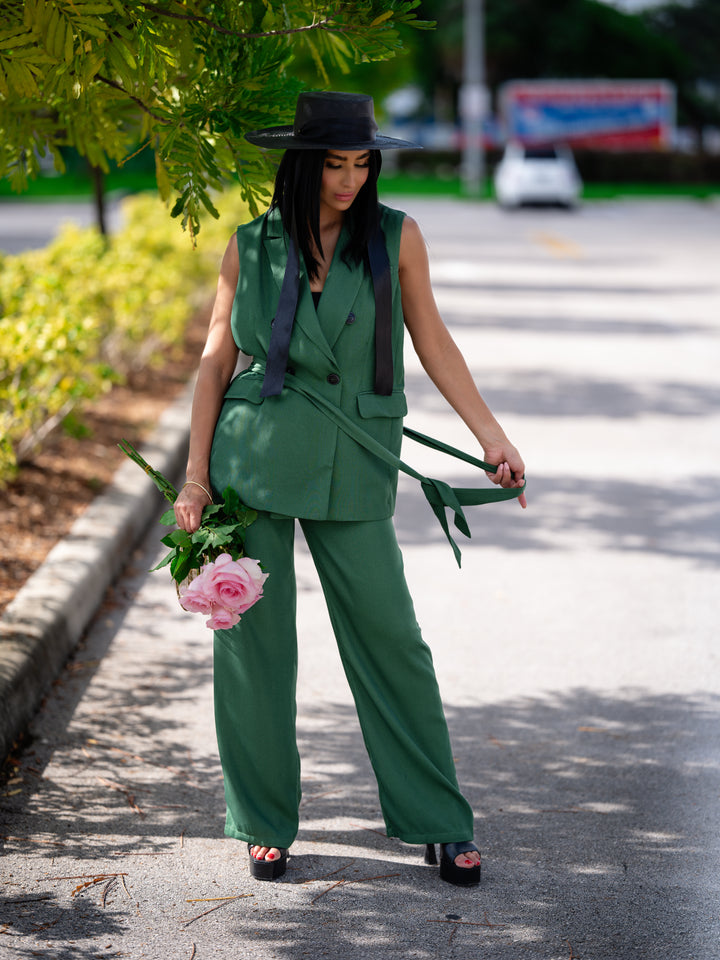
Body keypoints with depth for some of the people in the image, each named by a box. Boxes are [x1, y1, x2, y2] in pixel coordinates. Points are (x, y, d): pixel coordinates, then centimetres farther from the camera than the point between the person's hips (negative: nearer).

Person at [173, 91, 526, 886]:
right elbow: (217, 358, 6)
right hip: (254, 457, 0)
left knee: (389, 636, 0)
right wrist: (196, 475, 2)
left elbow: (431, 340, 7)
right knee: (254, 640, 4)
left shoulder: (396, 236, 2)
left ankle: (437, 823, 10)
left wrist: (491, 435, 1)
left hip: (351, 465, 0)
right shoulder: (251, 244, 3)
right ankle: (264, 824, 18)